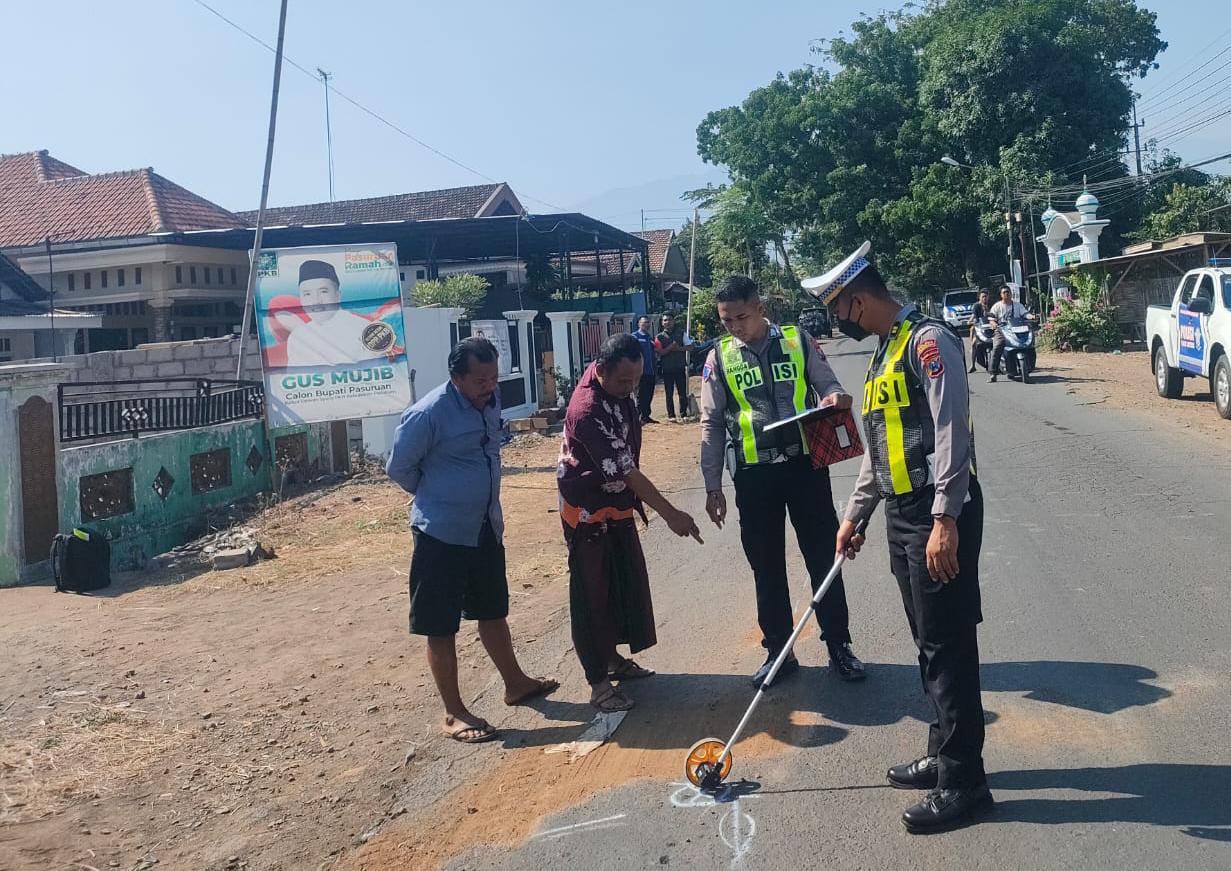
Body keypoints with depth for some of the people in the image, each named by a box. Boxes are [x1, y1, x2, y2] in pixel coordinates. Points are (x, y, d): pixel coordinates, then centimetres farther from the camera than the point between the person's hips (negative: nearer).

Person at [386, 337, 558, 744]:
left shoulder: (490, 403, 1)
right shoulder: (428, 414, -21)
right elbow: (399, 468, -9)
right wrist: (434, 497, 4)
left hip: (486, 529, 7)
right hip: (442, 535, -7)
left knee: (493, 611, 22)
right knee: (442, 627, 3)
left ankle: (515, 683, 39)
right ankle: (454, 713, 14)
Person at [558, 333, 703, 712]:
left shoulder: (615, 384, -3)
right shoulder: (587, 412, -31)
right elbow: (626, 471, -31)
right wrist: (670, 514, -30)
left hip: (618, 505, 9)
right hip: (588, 513, -9)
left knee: (628, 583, 17)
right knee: (592, 596, 0)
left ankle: (613, 658, 33)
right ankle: (598, 682, 9)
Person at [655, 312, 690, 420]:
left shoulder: (680, 334, 9)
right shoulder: (659, 337, 5)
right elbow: (660, 352, -6)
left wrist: (679, 348, -11)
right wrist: (672, 346, -15)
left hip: (680, 367, 1)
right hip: (667, 369, -1)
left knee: (682, 392, 0)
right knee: (669, 393, 2)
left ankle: (684, 413, 7)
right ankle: (671, 414, 8)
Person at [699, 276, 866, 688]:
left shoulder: (798, 341, 0)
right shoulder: (719, 357, 2)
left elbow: (828, 385, 6)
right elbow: (711, 425, 5)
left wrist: (838, 397, -21)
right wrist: (713, 486, 2)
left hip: (805, 463, -1)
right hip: (754, 473, 1)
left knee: (823, 557, 7)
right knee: (766, 566, 9)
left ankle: (839, 646, 21)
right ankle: (778, 652, 23)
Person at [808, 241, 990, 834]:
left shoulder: (927, 340, -13)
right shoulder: (881, 354, 17)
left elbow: (952, 432, -21)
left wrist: (945, 521, -25)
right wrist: (853, 516, 22)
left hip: (938, 515, -9)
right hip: (900, 513, 9)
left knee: (948, 644, -4)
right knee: (928, 641, 15)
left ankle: (963, 780, 5)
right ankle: (944, 755, 27)